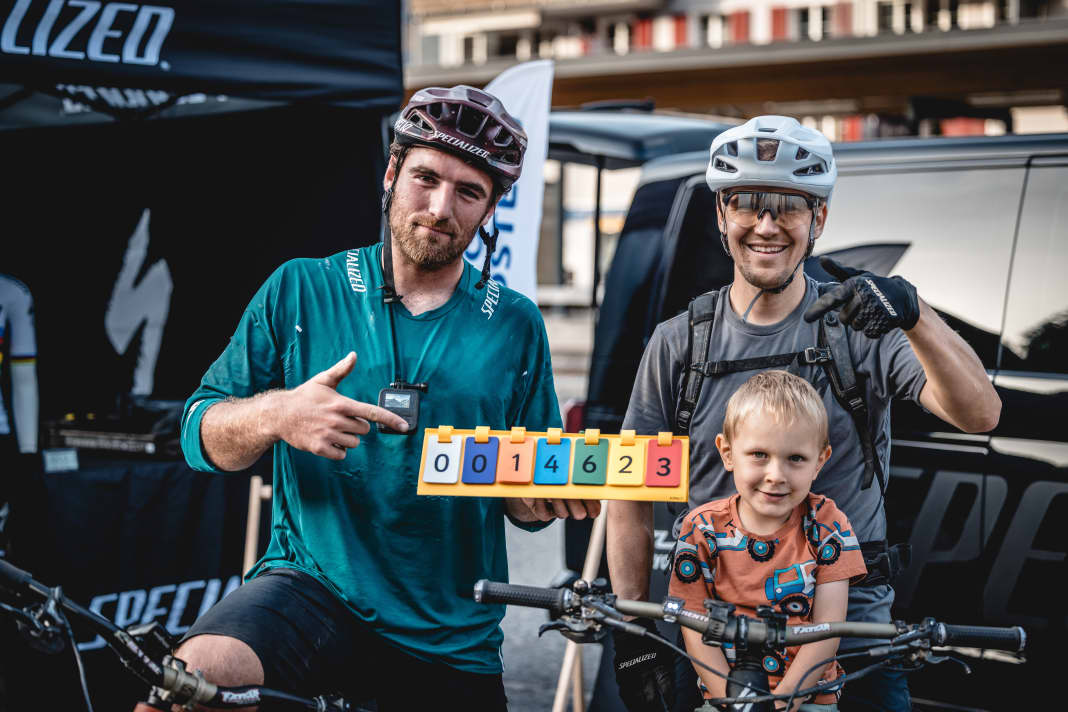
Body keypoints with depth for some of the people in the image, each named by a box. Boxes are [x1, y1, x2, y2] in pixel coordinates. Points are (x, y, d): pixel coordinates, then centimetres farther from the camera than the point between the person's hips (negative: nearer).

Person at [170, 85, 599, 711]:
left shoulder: (516, 326, 6)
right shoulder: (299, 291, 3)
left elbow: (522, 501, 11)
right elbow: (200, 434, 2)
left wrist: (549, 494, -12)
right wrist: (275, 414, -19)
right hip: (311, 590, -2)